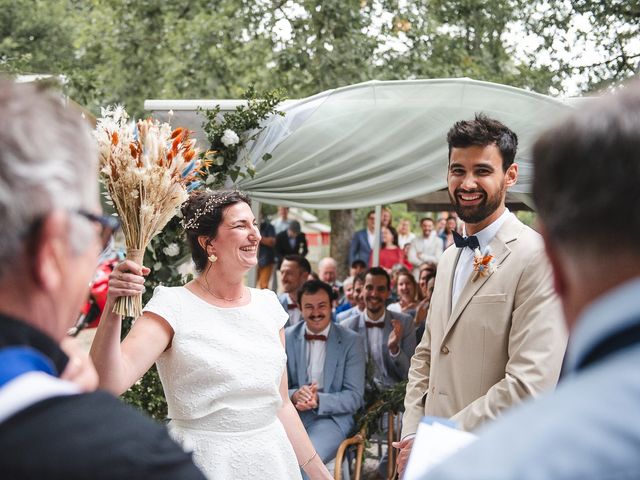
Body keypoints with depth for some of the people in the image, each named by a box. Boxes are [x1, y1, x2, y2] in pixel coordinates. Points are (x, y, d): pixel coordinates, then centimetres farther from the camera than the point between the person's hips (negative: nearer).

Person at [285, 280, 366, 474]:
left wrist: (319, 400, -21)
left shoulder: (351, 341, 1)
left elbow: (354, 397, -2)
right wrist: (294, 396, -18)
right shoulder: (286, 338, 9)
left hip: (331, 417, -2)